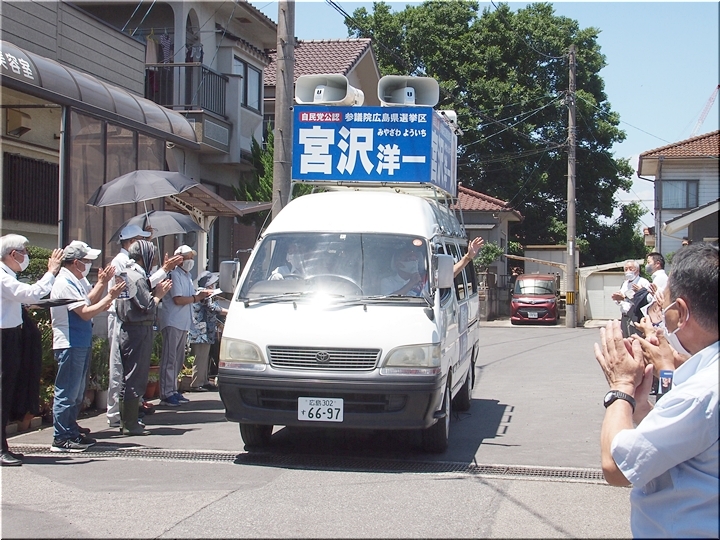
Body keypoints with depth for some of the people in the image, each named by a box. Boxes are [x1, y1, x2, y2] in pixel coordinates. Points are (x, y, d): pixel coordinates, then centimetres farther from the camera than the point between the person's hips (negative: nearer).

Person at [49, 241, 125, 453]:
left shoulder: (76, 281, 13)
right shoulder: (65, 284, -18)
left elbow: (88, 301, 15)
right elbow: (85, 313, -22)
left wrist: (101, 283, 8)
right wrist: (110, 297, -17)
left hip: (81, 343, 11)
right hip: (70, 345, -11)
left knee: (76, 392, 16)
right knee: (67, 392, -6)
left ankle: (72, 432, 24)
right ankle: (61, 439, -2)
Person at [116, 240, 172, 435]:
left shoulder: (128, 274, 17)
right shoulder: (136, 278, -16)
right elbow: (148, 306, -18)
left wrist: (155, 291, 8)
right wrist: (159, 294, -2)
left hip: (129, 329, 11)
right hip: (139, 331, -11)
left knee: (130, 377, 15)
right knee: (135, 378, -6)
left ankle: (126, 421, 20)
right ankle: (130, 424, -3)